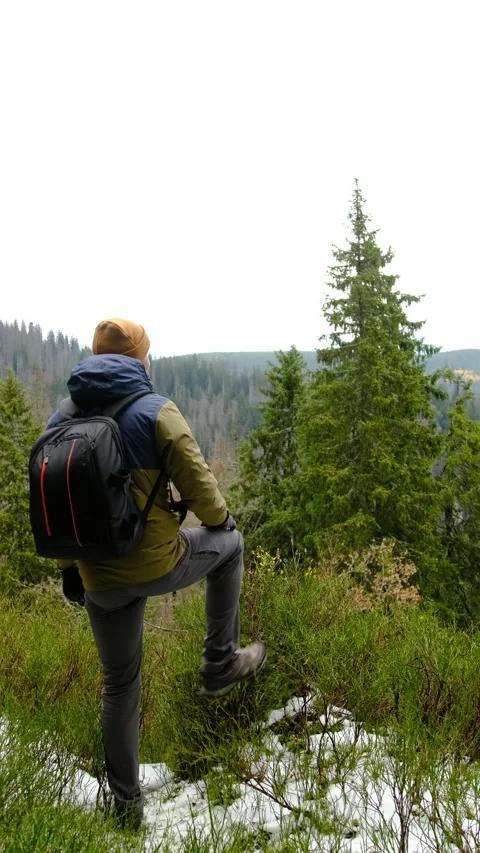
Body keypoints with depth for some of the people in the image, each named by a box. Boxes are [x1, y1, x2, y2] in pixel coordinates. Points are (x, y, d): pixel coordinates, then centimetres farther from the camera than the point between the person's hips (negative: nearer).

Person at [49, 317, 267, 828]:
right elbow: (195, 479, -13)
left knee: (118, 685, 23)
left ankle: (126, 801, 36)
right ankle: (220, 665, 26)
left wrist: (68, 567, 19)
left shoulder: (60, 420, 4)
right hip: (158, 565, -4)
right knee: (228, 544, 25)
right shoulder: (155, 411, -12)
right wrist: (219, 517, 9)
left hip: (99, 580, 5)